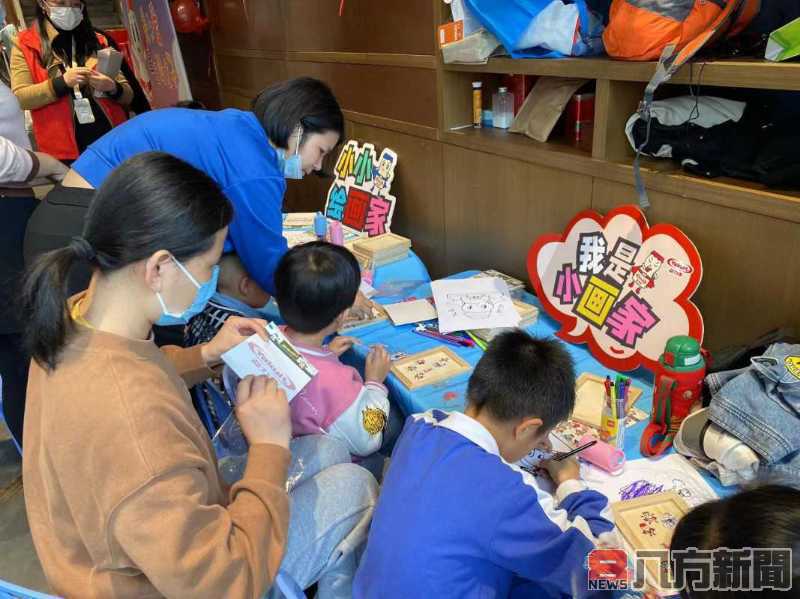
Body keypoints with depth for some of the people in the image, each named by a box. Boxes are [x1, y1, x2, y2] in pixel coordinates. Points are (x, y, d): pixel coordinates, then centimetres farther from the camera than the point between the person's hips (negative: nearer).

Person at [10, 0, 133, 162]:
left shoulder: (97, 41, 10)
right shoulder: (25, 45, 2)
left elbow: (128, 96, 9)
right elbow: (19, 98, -7)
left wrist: (113, 88, -13)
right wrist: (62, 82, -19)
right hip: (62, 151, -2)